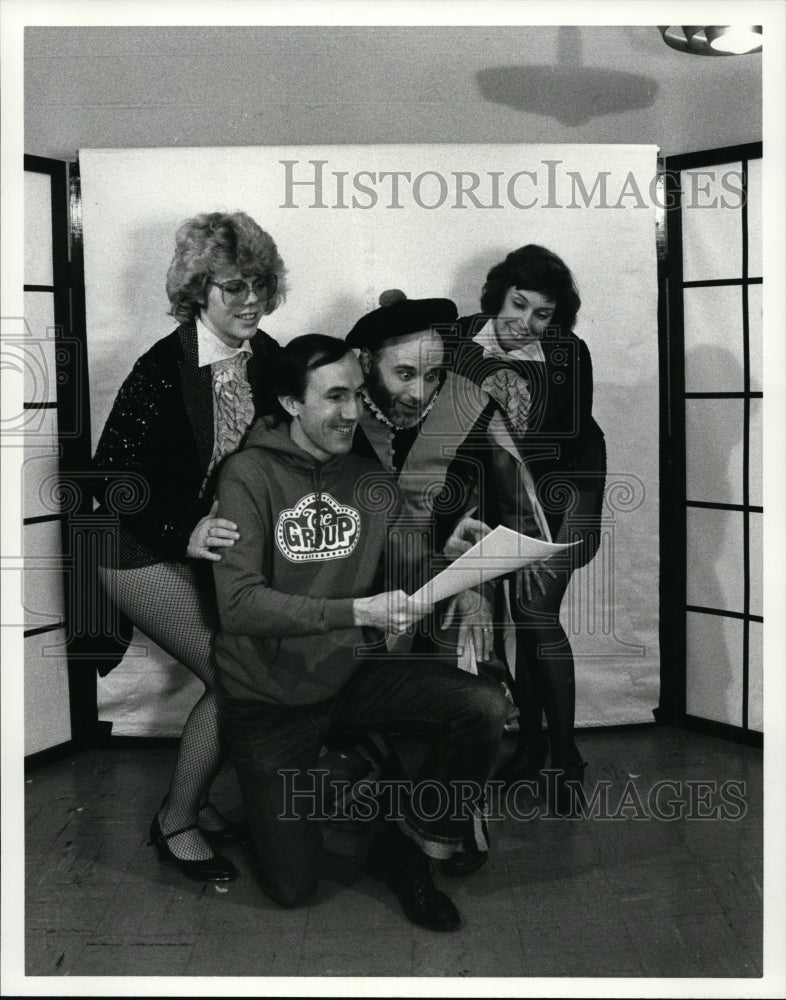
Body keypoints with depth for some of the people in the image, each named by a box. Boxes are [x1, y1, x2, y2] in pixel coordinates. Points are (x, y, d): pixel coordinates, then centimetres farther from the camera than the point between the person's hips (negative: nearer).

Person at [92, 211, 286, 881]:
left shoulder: (267, 359, -6)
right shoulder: (162, 370, -24)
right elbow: (113, 479, -22)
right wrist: (185, 534, -33)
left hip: (215, 542, 6)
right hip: (146, 554, -6)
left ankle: (193, 797, 24)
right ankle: (176, 823, 8)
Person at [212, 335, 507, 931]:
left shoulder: (369, 475, 1)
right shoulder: (250, 474, -15)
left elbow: (403, 574, 3)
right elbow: (239, 603, -26)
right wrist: (358, 612, -32)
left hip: (354, 673, 4)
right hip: (271, 697, -3)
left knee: (485, 706, -21)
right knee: (293, 886, -1)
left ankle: (406, 851, 2)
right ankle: (278, 800, 35)